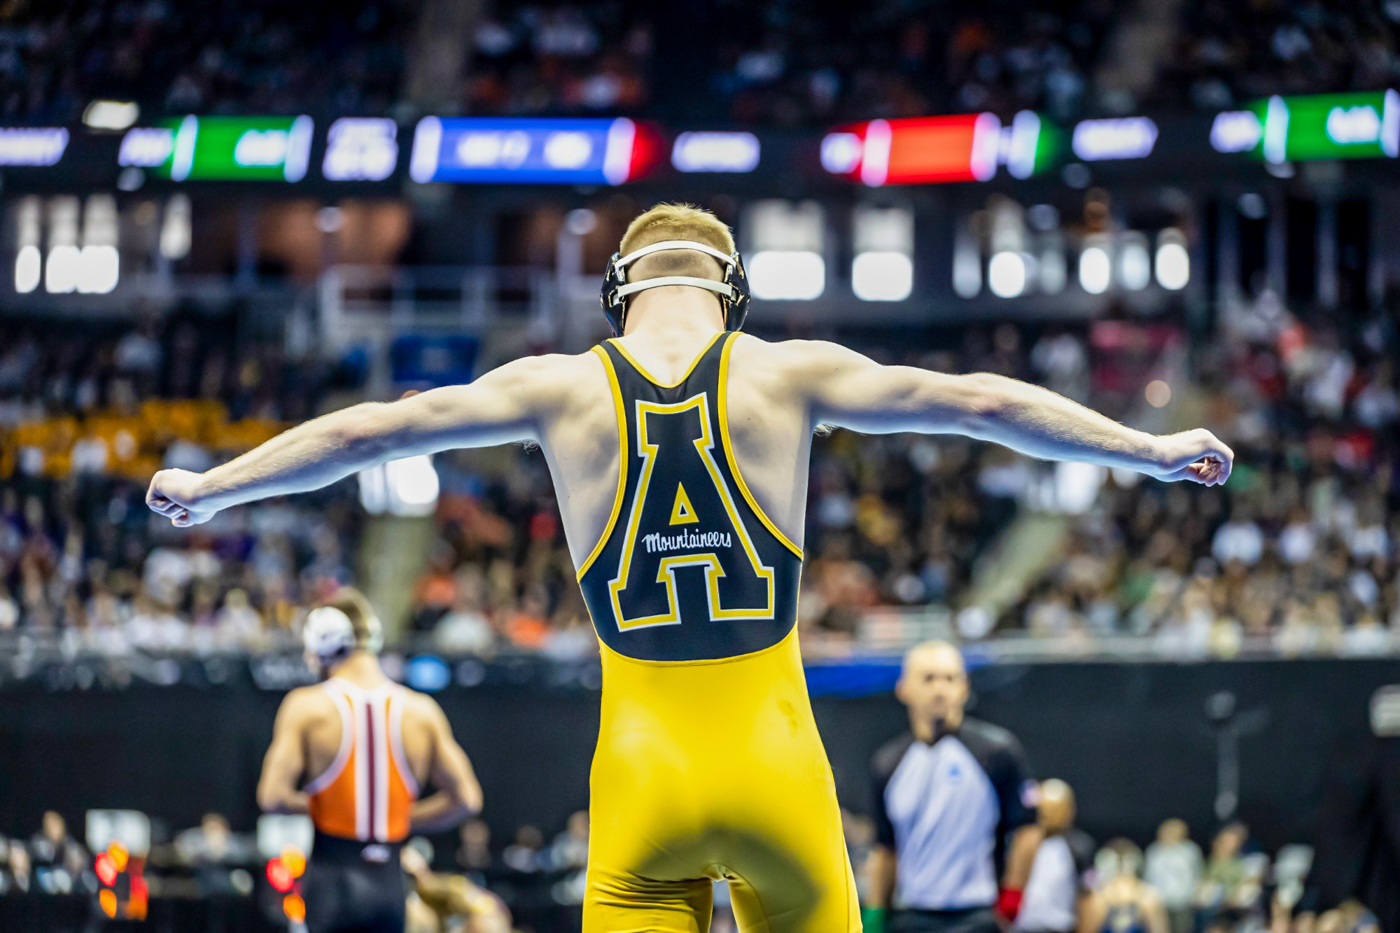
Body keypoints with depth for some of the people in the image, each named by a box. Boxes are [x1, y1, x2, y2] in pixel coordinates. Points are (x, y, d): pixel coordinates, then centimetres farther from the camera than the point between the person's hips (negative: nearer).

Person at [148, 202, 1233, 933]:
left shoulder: (561, 388, 4)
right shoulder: (789, 373, 2)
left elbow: (368, 430, 11)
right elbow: (981, 403, 7)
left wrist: (209, 488, 24)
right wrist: (1153, 450, 17)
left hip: (641, 765, 0)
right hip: (773, 759, 0)